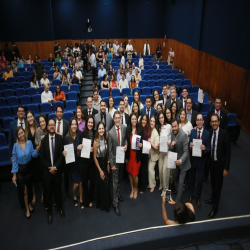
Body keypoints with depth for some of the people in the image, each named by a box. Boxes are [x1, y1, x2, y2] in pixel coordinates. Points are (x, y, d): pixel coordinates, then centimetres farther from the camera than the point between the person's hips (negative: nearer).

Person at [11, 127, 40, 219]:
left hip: (29, 168, 2)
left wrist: (38, 147, -32)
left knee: (29, 188, 19)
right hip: (20, 170, -2)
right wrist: (14, 175, -7)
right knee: (24, 191, 9)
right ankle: (27, 209, 28)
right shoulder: (16, 146, -13)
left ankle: (29, 204, 44)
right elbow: (14, 160, -9)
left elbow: (34, 154, -15)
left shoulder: (29, 143, -9)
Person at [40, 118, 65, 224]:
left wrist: (55, 167, -13)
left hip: (57, 169, 0)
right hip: (47, 170, 0)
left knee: (58, 189, 15)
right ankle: (49, 211, 25)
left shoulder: (60, 138, -6)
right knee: (48, 191, 9)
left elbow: (61, 155, -6)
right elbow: (42, 157, -3)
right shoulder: (43, 139, -5)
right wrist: (49, 167, -11)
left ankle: (60, 207, 35)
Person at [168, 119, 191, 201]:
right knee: (174, 178, 23)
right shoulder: (172, 133, -7)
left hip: (182, 162, -6)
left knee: (180, 182, 1)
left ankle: (178, 199, 18)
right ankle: (178, 190, 50)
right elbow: (171, 149, -1)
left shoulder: (183, 135, -28)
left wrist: (180, 161, -43)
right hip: (175, 159, 6)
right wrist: (171, 145, -24)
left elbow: (186, 151, -27)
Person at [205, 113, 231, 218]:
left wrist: (226, 168, -16)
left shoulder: (224, 133, -21)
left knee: (218, 185, 7)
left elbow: (228, 152, -17)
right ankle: (213, 198, 46)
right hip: (212, 162, 5)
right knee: (213, 182, 22)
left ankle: (215, 208, 22)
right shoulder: (210, 132, -5)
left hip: (220, 163, -5)